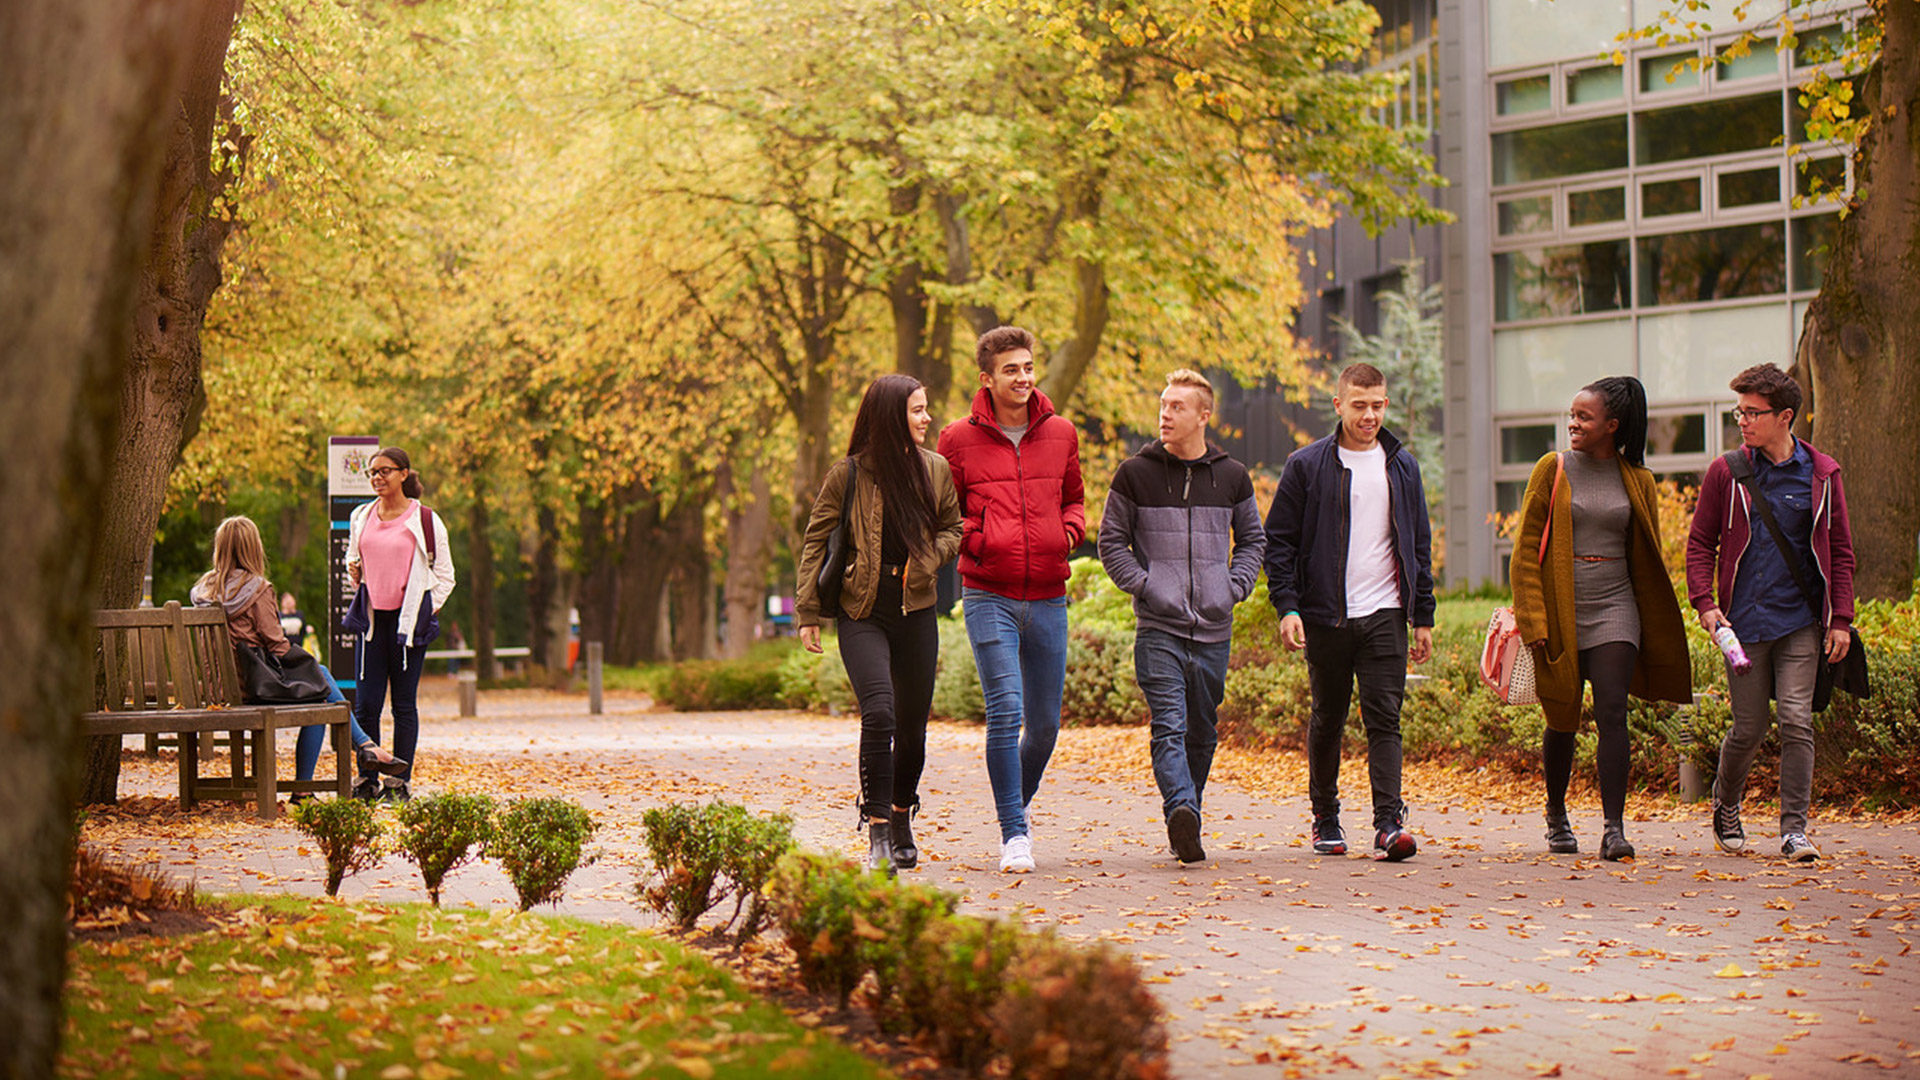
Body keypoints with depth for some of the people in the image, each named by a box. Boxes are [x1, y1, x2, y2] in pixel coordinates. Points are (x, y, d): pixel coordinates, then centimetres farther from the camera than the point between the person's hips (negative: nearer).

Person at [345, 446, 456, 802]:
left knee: (404, 703, 1)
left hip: (408, 618, -3)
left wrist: (426, 610, -4)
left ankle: (400, 781, 6)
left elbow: (444, 574, 4)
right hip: (372, 618, 3)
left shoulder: (425, 520, 0)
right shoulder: (361, 517, 12)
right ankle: (367, 779, 6)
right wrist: (354, 573, 3)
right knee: (365, 703, -1)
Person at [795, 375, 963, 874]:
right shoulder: (848, 475, -4)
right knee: (879, 713, -19)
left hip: (916, 611, 4)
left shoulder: (936, 470, 6)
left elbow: (953, 528, 16)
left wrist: (925, 560, -5)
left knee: (912, 722, 9)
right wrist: (808, 613, -1)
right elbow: (816, 543, 2)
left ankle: (901, 819, 32)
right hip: (862, 612, -4)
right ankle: (877, 834, -13)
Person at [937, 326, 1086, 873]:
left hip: (1048, 598, 3)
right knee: (1005, 712, -13)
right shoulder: (959, 440, 1)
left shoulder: (1060, 434, 9)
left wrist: (1069, 532, 2)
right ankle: (1014, 833, -7)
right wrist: (974, 539, -8)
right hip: (988, 596, -3)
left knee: (1045, 723, 8)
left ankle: (1018, 803, 34)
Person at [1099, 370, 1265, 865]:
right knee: (1169, 726, -16)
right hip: (1158, 626, -3)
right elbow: (1111, 540, 7)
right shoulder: (1136, 473, 2)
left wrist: (1235, 586, 4)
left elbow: (1252, 540, 20)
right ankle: (1182, 811, -29)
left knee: (1202, 731, 8)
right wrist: (1142, 584, -6)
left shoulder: (1232, 476, 9)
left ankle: (1185, 821, 18)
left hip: (1214, 626, 3)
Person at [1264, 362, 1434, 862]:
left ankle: (1389, 822, -14)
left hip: (1385, 615, 1)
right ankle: (1325, 819, 21)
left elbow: (1419, 544, 16)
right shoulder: (1307, 465, 1)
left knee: (1384, 718, -8)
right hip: (1326, 615, -1)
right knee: (1327, 721, 8)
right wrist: (1287, 606, -10)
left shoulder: (1402, 466, 11)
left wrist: (1423, 616, 11)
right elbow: (1279, 541, 1)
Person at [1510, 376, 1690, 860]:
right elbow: (1525, 549, 0)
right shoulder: (1553, 470, 1)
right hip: (1561, 610, -1)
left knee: (1612, 714, -12)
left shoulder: (1636, 481, 6)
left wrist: (1655, 627, 13)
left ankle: (1613, 827, -14)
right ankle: (1556, 816, 28)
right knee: (1562, 720, 7)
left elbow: (1647, 557, 14)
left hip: (1614, 608, 1)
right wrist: (1533, 619, -8)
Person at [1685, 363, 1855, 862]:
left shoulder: (1821, 474, 4)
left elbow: (1840, 553, 8)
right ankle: (1725, 807, 29)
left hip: (1800, 622, 0)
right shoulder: (1726, 473, 3)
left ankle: (1794, 829, -2)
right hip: (1744, 620, 0)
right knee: (1749, 727, 4)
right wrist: (1704, 603, -6)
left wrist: (1840, 619, 1)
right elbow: (1700, 543, 7)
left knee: (1796, 721, -9)